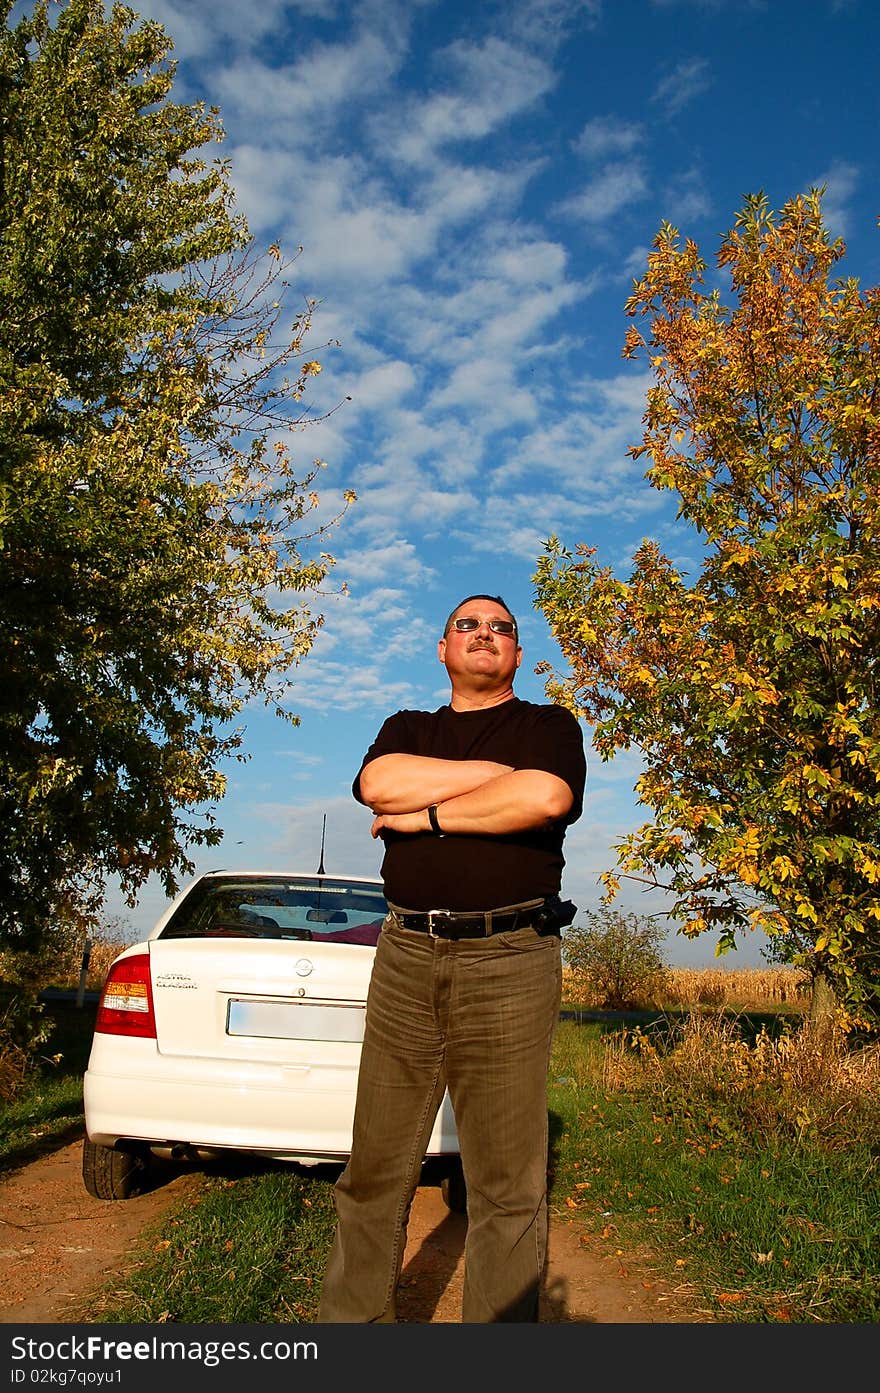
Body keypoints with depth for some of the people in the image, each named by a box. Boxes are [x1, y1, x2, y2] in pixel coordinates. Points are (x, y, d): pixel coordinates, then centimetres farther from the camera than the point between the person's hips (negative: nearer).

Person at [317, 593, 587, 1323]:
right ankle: (352, 1314, 19)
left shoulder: (550, 726, 11)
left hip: (510, 961, -2)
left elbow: (545, 798, -12)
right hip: (406, 958, 3)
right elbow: (378, 784, -4)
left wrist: (427, 813, -5)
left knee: (508, 1185, 1)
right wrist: (502, 772, -6)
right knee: (374, 1171, 6)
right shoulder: (406, 729, 20)